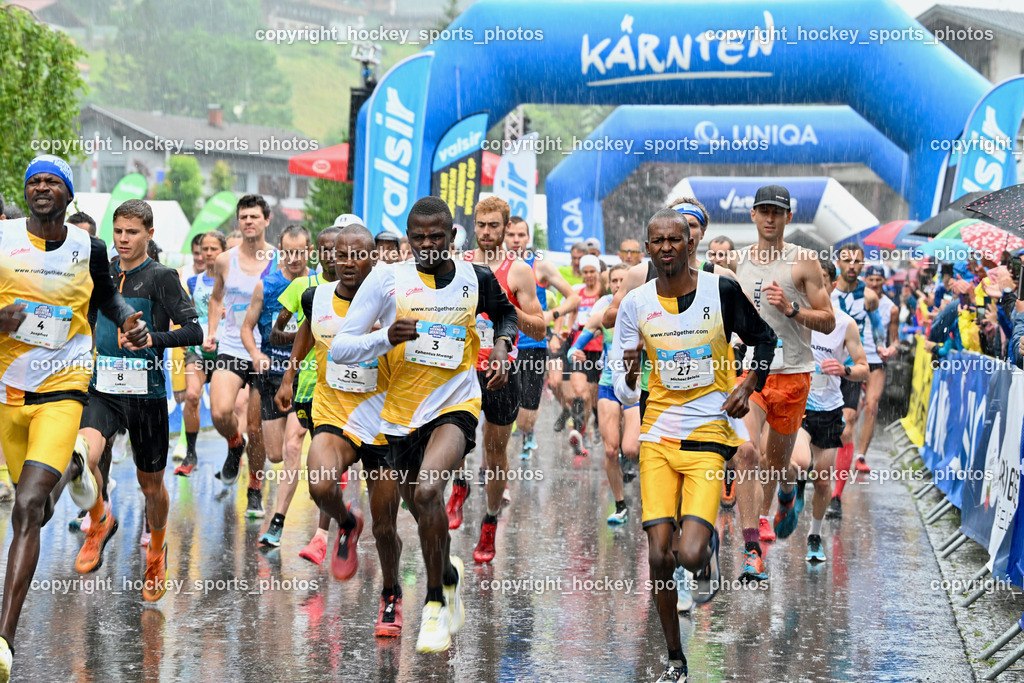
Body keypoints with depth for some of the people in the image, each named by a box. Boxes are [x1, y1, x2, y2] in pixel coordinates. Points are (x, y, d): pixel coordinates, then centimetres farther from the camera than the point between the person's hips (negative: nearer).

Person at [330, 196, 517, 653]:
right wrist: (387, 337, -25)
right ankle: (449, 574, 50)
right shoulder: (386, 279, -8)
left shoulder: (476, 279, -2)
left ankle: (436, 604, -14)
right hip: (402, 414, 2)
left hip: (455, 405, -2)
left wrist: (502, 347, 3)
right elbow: (339, 348, -9)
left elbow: (505, 312, 23)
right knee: (422, 511, 17)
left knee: (427, 489, -28)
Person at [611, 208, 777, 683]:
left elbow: (763, 338, 11)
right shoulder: (636, 304, 1)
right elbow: (624, 393, 6)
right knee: (659, 555, -3)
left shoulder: (722, 291, -5)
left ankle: (709, 549, 21)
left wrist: (749, 386, -5)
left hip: (709, 432, -2)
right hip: (658, 434, 2)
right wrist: (629, 374, -17)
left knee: (691, 554, -17)